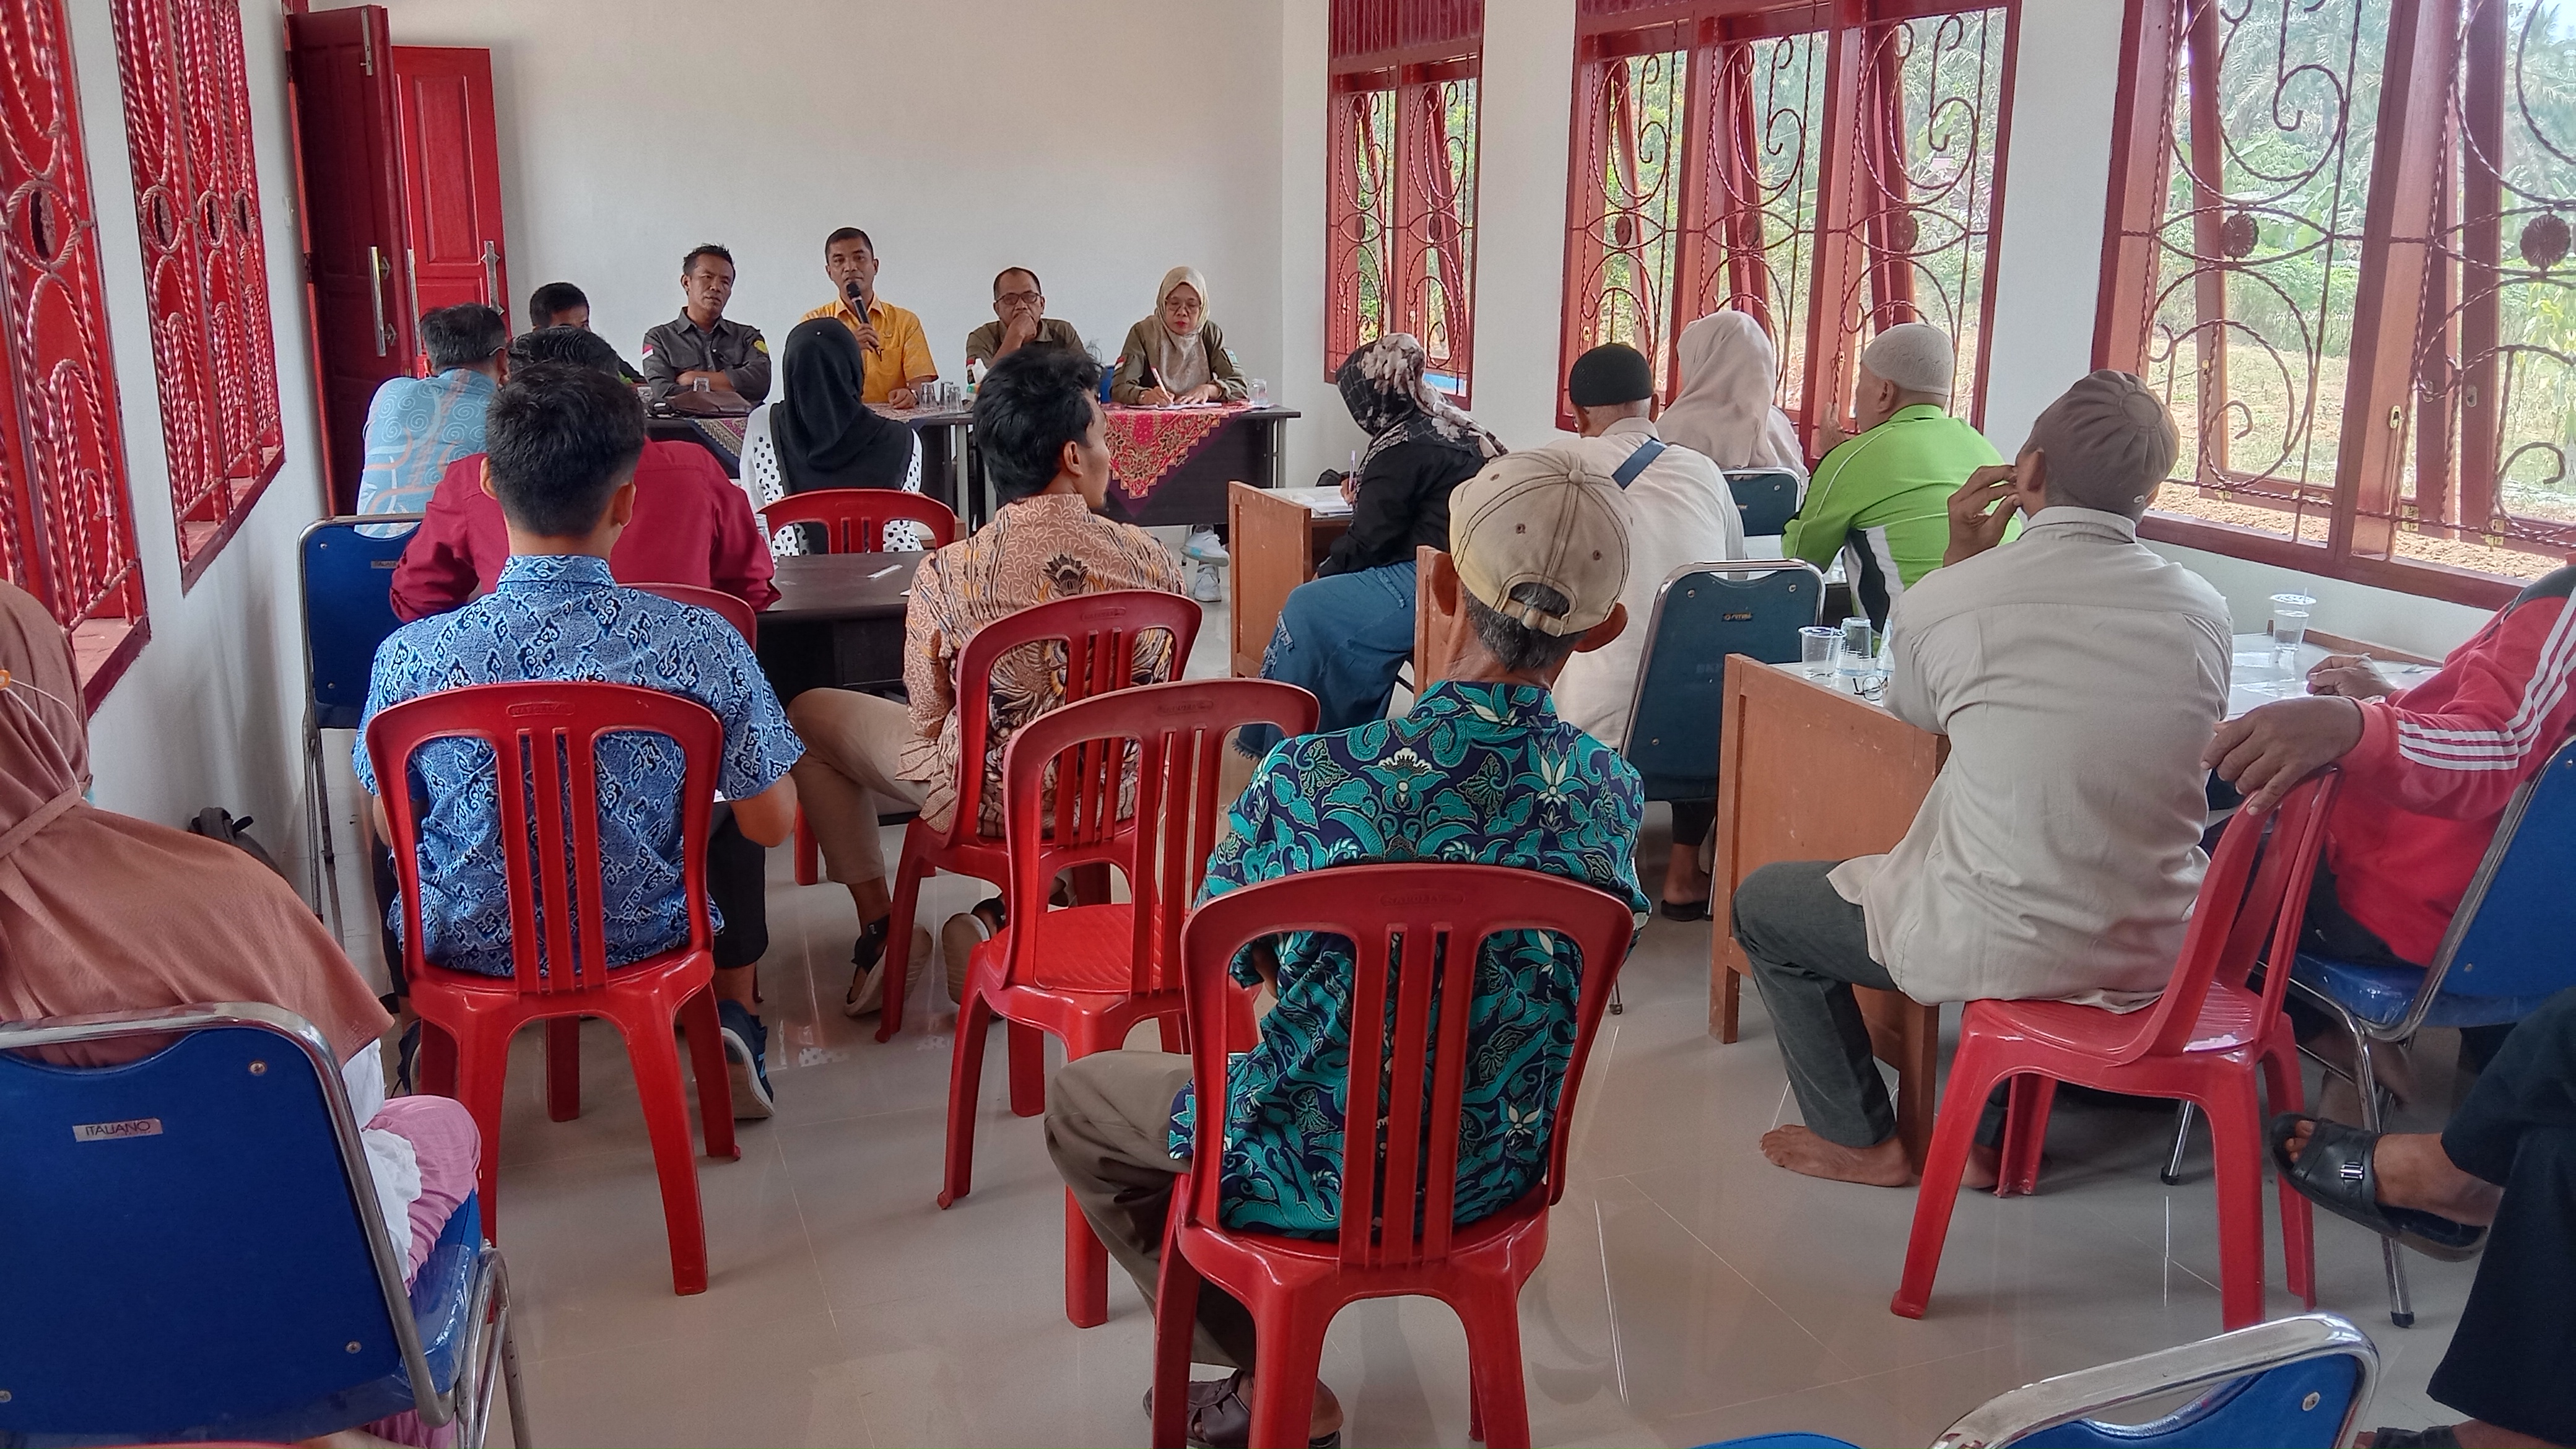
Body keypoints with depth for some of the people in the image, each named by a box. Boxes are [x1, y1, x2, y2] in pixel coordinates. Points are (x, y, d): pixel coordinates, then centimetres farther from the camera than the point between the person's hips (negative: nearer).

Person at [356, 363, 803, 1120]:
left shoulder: (411, 656, -21)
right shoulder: (698, 643, -24)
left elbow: (390, 827, -4)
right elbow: (773, 823, -12)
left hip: (468, 947, 1)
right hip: (646, 938, 0)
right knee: (737, 829, 30)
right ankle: (732, 1026, 28)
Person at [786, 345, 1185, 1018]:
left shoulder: (947, 576, -25)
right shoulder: (1152, 560, -17)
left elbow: (929, 718, -10)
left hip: (990, 806, -3)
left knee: (808, 714, 18)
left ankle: (881, 928, 21)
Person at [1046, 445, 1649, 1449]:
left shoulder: (1312, 782, -27)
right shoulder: (1613, 792, -14)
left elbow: (1217, 964, -9)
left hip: (1327, 1178, -4)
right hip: (1501, 1170, 5)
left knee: (1079, 1104, 21)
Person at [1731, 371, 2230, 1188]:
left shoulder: (1944, 602, -15)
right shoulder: (2204, 611, -5)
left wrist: (1960, 559, 9)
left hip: (2007, 951, -5)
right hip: (2159, 955, 5)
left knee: (1763, 902, 18)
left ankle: (1863, 1141, 25)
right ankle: (1995, 1133, 38)